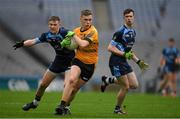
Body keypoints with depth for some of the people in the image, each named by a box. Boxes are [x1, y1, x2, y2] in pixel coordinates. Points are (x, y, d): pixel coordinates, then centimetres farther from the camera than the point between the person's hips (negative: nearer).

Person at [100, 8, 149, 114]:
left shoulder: (133, 32, 12)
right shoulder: (120, 32, -15)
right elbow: (110, 48, -17)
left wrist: (139, 62, 17)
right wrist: (124, 54, -23)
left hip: (124, 62, 8)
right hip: (116, 62, -8)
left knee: (134, 85, 5)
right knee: (126, 87, -6)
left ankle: (109, 80, 18)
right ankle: (118, 109, 15)